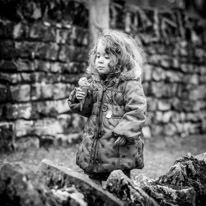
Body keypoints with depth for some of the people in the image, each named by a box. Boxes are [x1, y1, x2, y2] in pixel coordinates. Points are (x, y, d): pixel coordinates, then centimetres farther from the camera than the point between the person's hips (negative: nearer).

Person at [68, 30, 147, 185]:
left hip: (119, 147, -6)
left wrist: (124, 132, -24)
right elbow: (87, 110, 17)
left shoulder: (130, 84, -10)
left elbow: (137, 111, -17)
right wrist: (79, 99, -3)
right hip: (93, 146, 6)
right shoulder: (94, 82, 9)